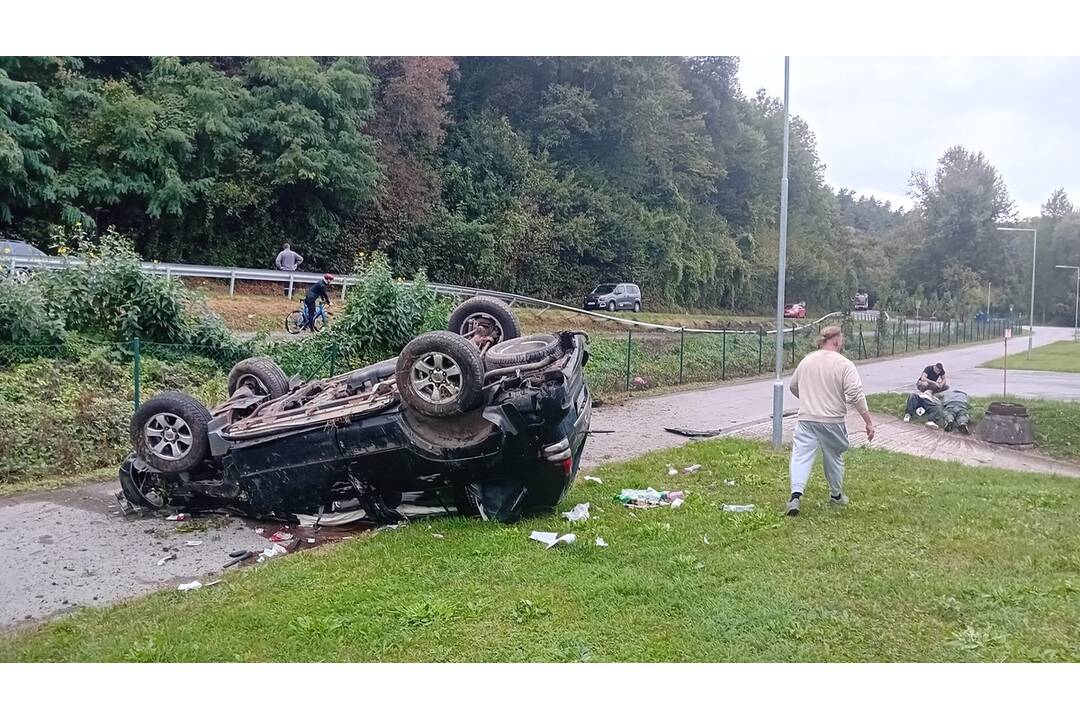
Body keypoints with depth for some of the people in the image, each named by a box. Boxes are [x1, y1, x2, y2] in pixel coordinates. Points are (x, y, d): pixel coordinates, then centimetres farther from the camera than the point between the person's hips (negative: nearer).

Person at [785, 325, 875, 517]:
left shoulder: (807, 360, 7)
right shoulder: (844, 365, -8)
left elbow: (793, 386, 20)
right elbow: (856, 395, -15)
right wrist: (869, 421, -10)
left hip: (806, 419, 2)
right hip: (833, 421, -2)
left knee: (801, 456, -2)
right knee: (834, 458, 16)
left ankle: (796, 493, -20)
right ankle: (836, 496, 32)